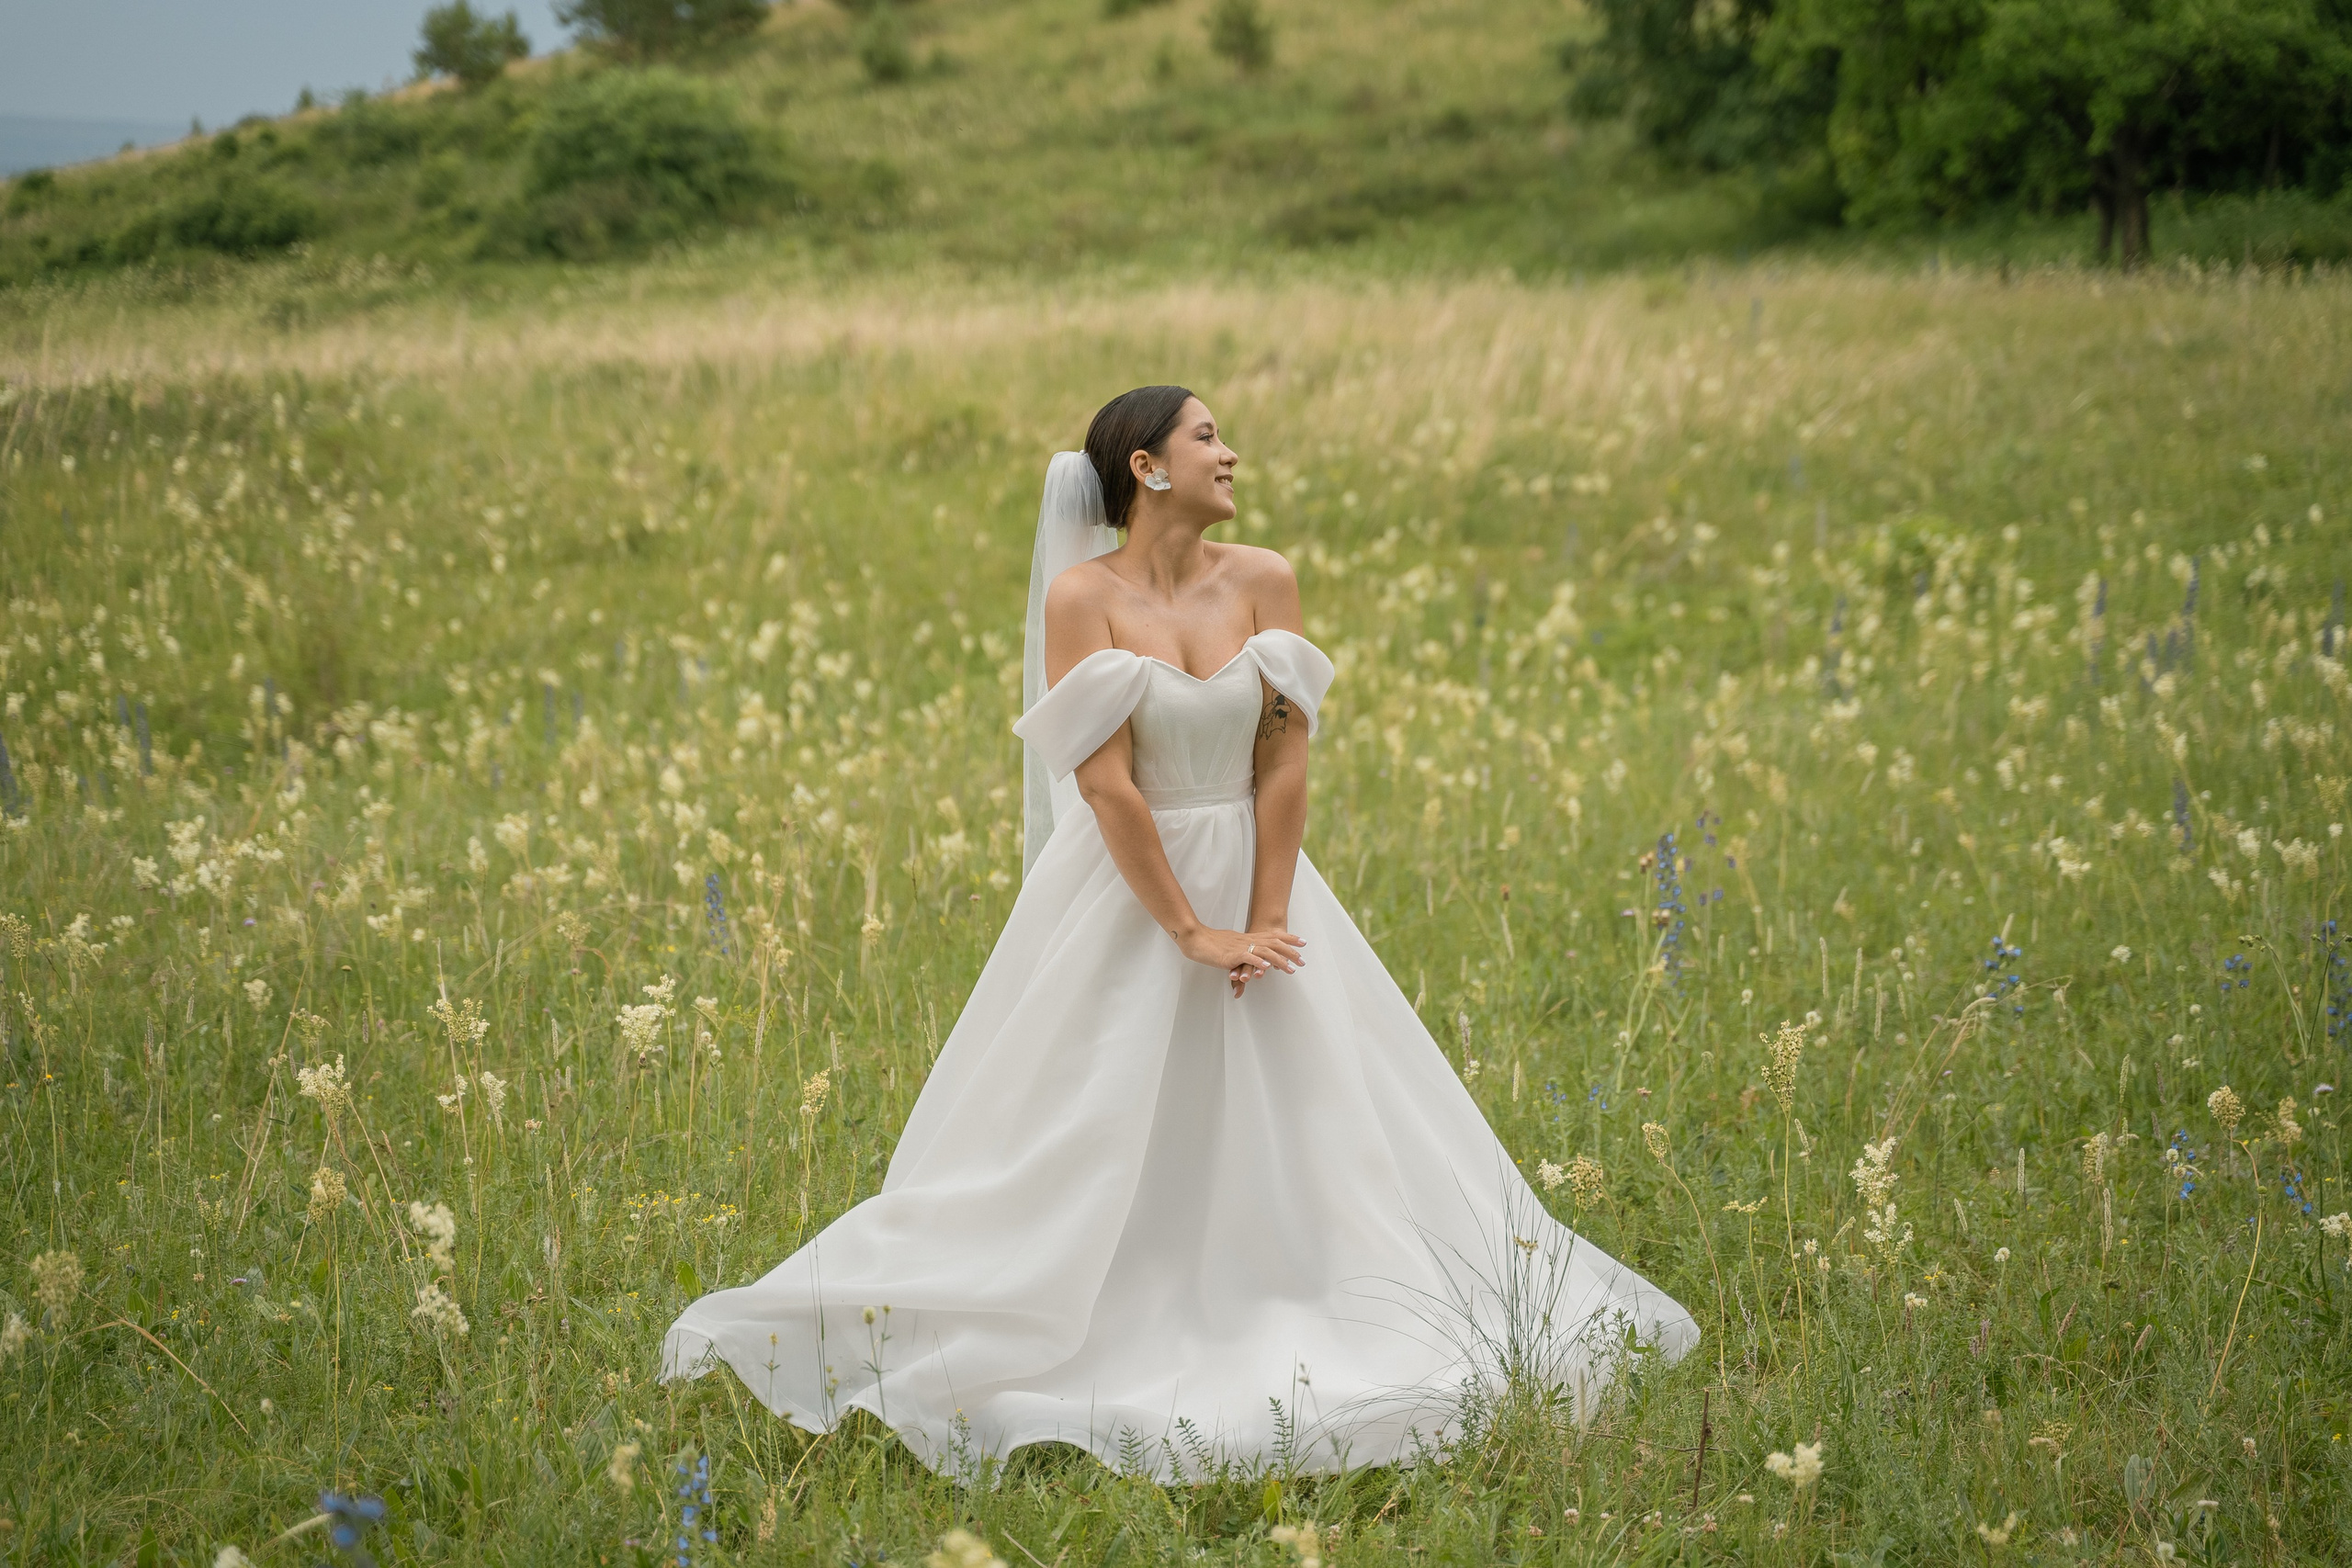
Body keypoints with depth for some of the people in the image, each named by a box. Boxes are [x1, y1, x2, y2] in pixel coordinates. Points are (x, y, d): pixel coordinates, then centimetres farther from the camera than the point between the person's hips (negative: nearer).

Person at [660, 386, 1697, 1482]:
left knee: (1308, 1119, 3)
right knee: (1087, 1138, 0)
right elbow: (1105, 783, -16)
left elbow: (1285, 761, -3)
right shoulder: (1081, 596, -12)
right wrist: (1190, 931, -16)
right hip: (1124, 891, -4)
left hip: (1255, 876, 4)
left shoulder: (1263, 582, 0)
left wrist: (1266, 920, -10)